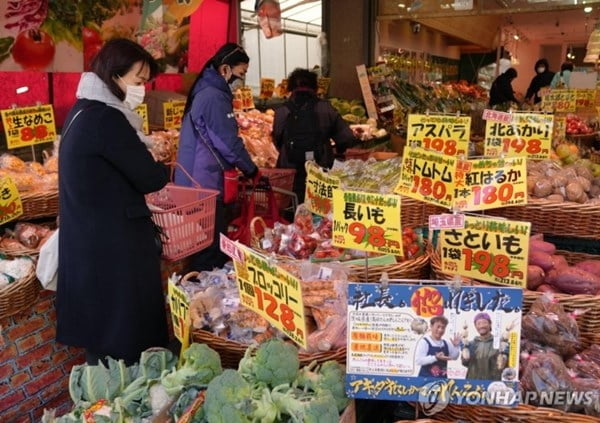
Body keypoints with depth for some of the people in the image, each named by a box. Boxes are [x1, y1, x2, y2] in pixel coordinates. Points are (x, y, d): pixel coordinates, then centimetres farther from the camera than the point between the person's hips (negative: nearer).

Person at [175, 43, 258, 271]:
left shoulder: (205, 91, 15)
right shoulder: (214, 97, -17)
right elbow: (228, 142, -17)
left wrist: (244, 167, 16)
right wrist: (252, 170, -4)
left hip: (196, 178, 10)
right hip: (204, 181, -10)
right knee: (211, 242, -4)